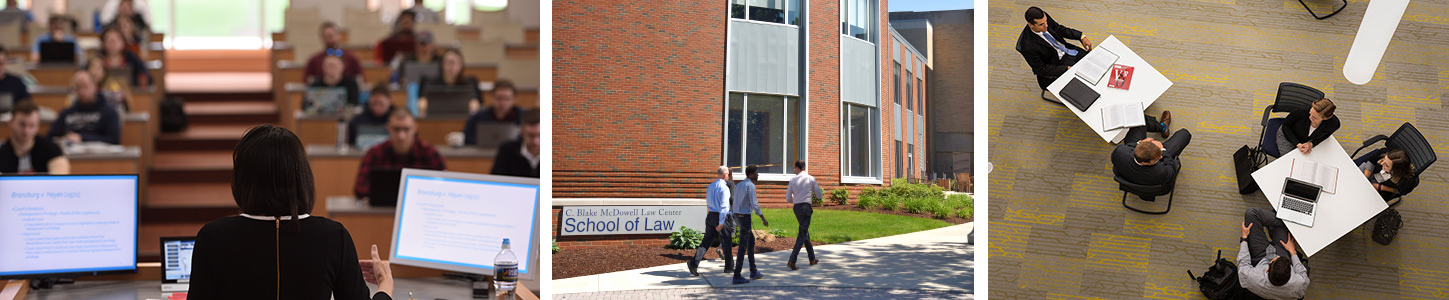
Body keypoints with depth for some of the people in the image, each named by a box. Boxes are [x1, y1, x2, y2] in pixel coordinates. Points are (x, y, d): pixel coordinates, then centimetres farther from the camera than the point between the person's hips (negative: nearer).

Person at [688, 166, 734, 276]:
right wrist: (721, 223, -23)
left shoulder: (710, 186, 11)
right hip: (720, 217, -7)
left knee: (706, 241, 5)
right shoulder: (724, 188, -13)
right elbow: (724, 206, -20)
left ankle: (693, 263, -8)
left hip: (710, 216, 7)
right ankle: (729, 266, 19)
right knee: (726, 242, 8)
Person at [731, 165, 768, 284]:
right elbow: (754, 205, -18)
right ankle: (737, 276, -5)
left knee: (751, 241, 20)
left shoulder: (738, 185, 14)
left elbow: (733, 203, 19)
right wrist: (763, 219, -11)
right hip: (745, 217, -10)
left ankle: (753, 271, 25)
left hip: (737, 216, 10)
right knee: (743, 246, -6)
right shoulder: (750, 186, -14)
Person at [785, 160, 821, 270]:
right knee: (802, 235, -4)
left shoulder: (793, 180, 3)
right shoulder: (811, 179, -3)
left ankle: (812, 259, 28)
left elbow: (788, 198, 4)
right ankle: (792, 261, -14)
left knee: (805, 232, 17)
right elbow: (819, 194, 3)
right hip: (806, 207, -4)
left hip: (796, 207, 4)